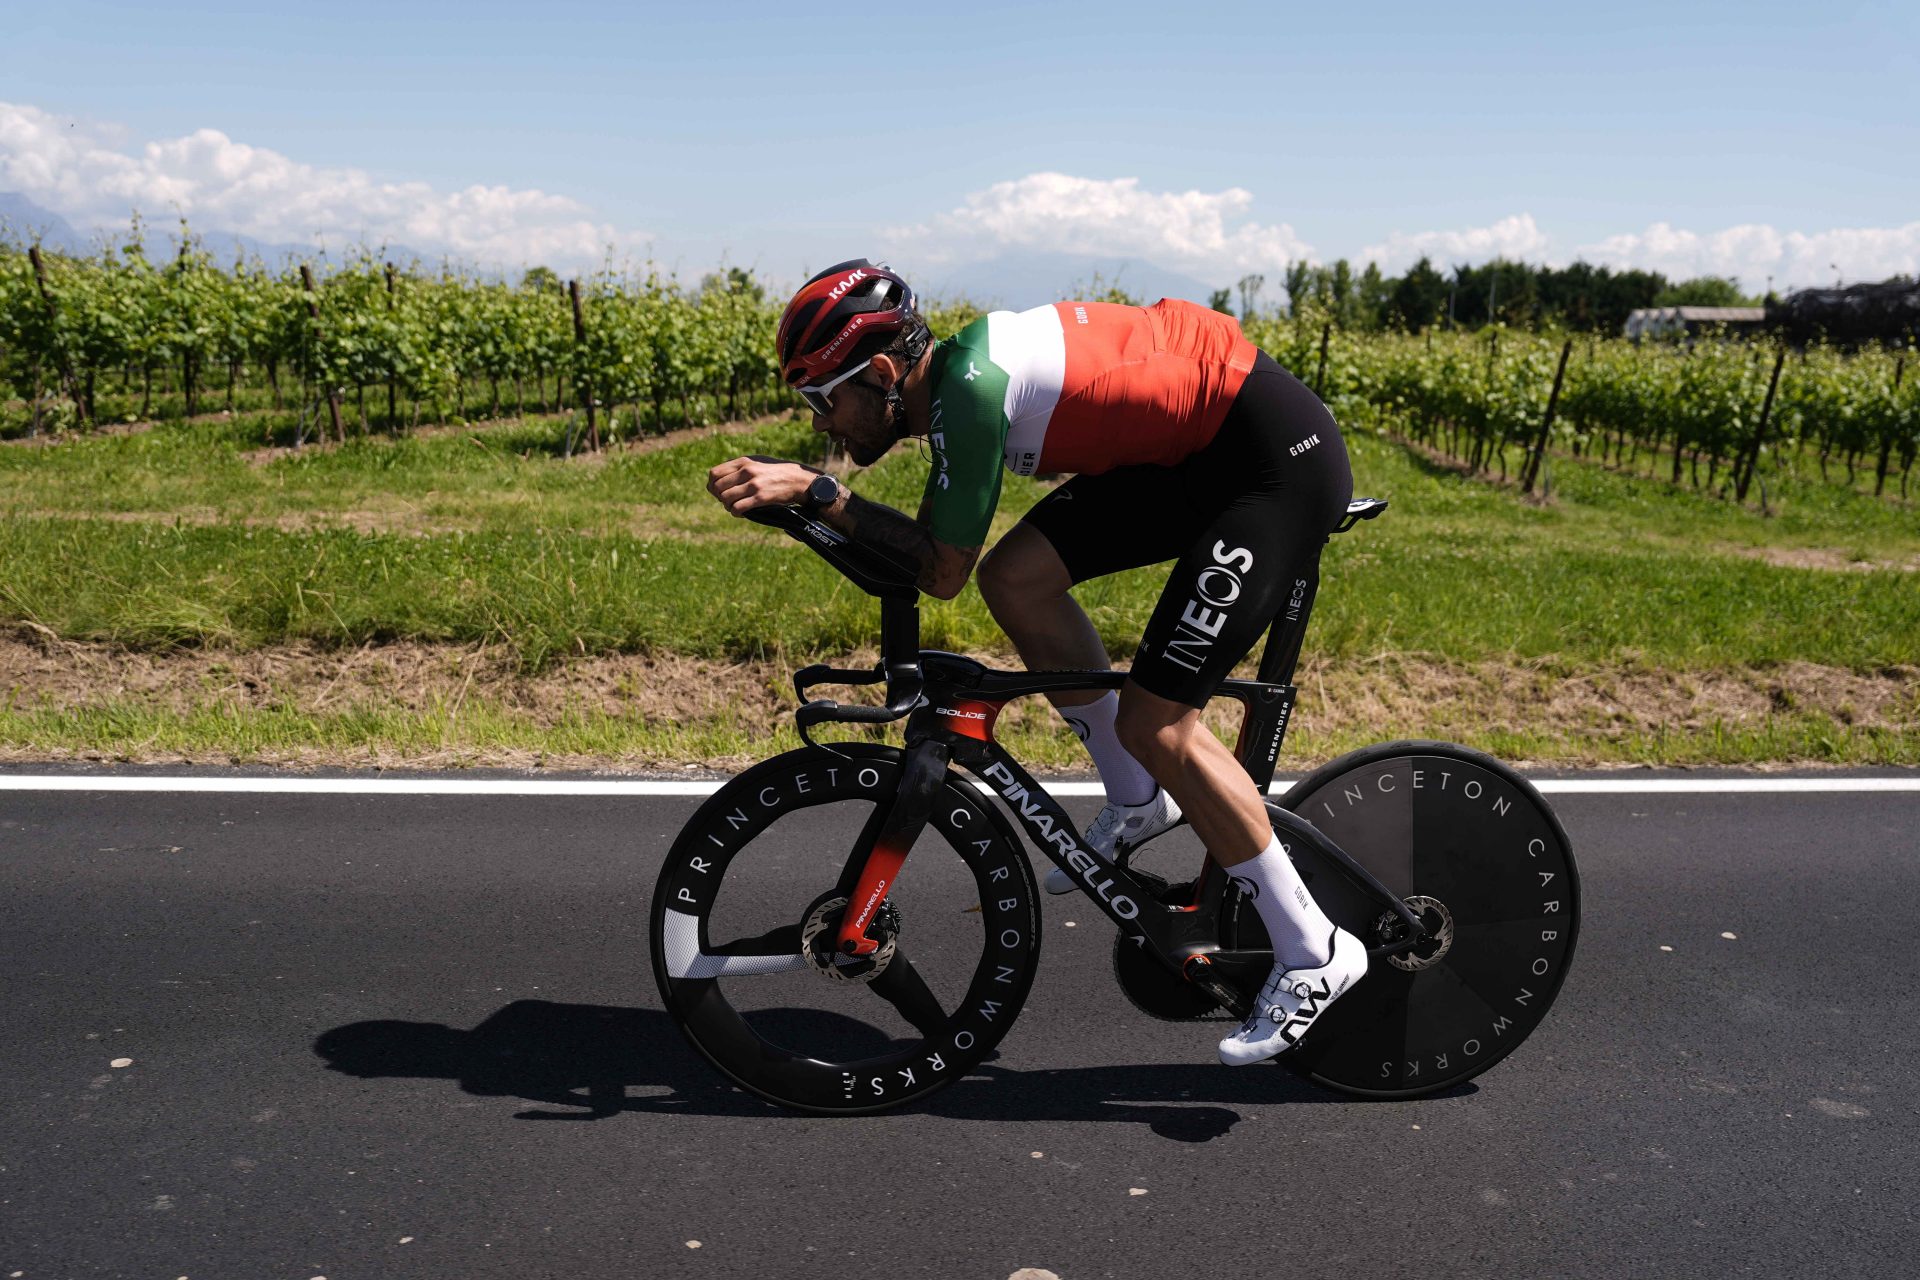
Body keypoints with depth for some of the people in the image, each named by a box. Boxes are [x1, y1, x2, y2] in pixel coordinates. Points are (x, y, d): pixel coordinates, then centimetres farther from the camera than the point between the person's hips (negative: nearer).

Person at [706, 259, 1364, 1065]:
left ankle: (1314, 954, 4)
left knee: (1155, 723, -11)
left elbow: (943, 571, -17)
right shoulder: (955, 373, 5)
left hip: (1280, 459, -9)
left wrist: (812, 490, -17)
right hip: (1194, 452, 9)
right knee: (1015, 577, 0)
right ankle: (1138, 801, 15)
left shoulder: (970, 387, -22)